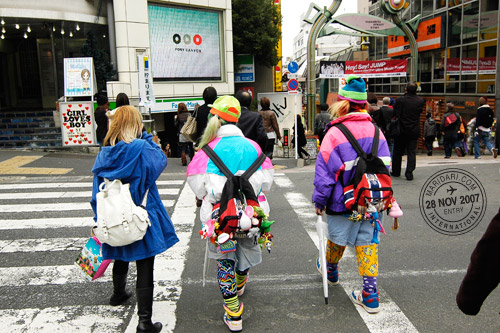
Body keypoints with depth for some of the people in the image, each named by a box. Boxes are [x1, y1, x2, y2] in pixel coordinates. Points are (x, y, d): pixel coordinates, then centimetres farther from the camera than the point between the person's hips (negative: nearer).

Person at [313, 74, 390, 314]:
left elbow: (325, 171, -14)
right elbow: (385, 166, 9)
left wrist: (319, 200, -4)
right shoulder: (376, 131, 1)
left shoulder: (335, 133, -16)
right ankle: (370, 296, 13)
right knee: (367, 243, 10)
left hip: (343, 202, -4)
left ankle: (330, 271, 46)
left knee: (337, 238, 19)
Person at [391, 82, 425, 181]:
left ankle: (396, 171, 22)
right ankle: (409, 173, 0)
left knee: (398, 151, 12)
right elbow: (420, 111, 8)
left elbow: (395, 114, -7)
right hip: (414, 131, 1)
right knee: (411, 152, 5)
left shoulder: (400, 100, -10)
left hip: (401, 130, -1)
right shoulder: (420, 101, -4)